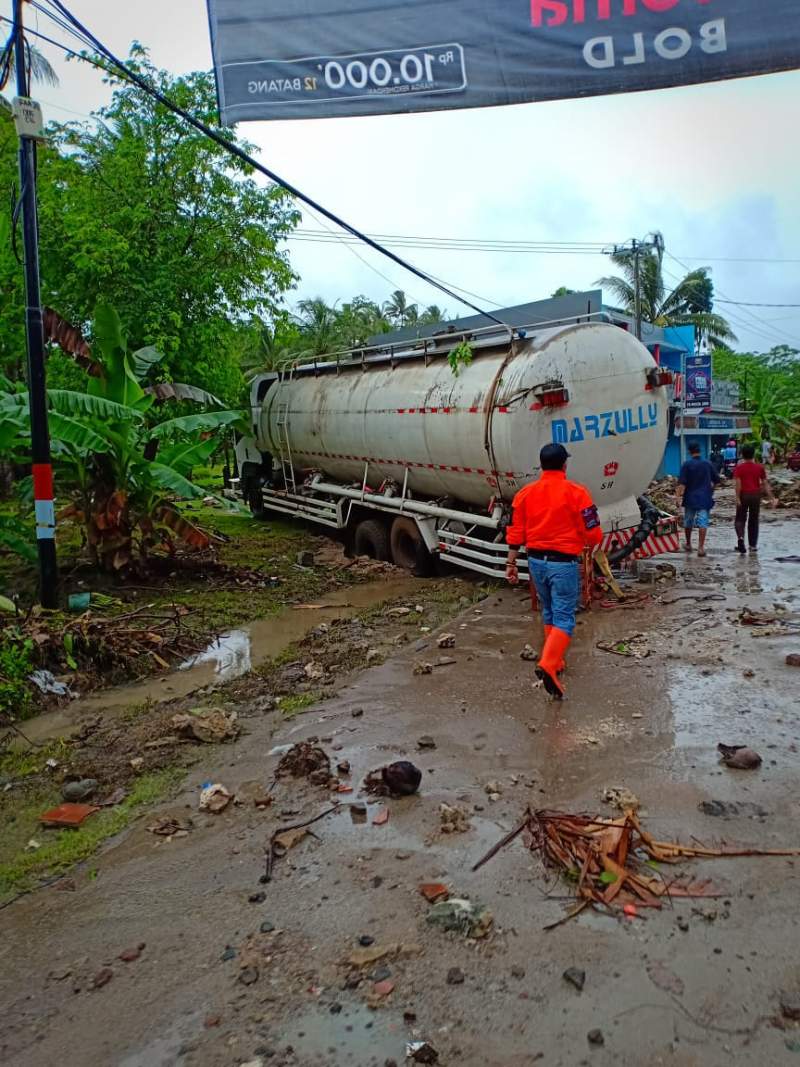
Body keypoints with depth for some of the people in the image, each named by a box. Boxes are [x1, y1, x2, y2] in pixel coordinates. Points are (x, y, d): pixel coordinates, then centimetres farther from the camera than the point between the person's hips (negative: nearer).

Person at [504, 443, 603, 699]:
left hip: (536, 561, 5)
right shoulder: (576, 492, -11)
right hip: (563, 563, -5)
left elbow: (515, 533, 3)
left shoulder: (525, 493, 2)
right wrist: (587, 544, 13)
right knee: (564, 618, -1)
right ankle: (548, 665, -19)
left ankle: (555, 660, 31)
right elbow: (593, 534, -9)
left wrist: (511, 564, 11)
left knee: (548, 613, 21)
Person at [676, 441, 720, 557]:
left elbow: (682, 483, -15)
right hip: (705, 498, 1)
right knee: (703, 522, -3)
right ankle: (701, 547, -10)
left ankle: (688, 544, 28)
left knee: (688, 522, 15)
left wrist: (679, 496, -16)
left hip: (690, 498, -1)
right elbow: (716, 480, 10)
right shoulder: (707, 464, 2)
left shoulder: (687, 464, -7)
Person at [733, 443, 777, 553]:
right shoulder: (759, 467, 2)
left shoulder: (739, 467, -5)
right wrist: (772, 498, 1)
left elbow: (738, 484, -14)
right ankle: (753, 545, 14)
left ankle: (740, 537, -19)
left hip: (744, 495, -2)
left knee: (740, 519, 8)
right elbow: (765, 484, 0)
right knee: (753, 520, 12)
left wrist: (737, 498, -15)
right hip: (756, 495, 2)